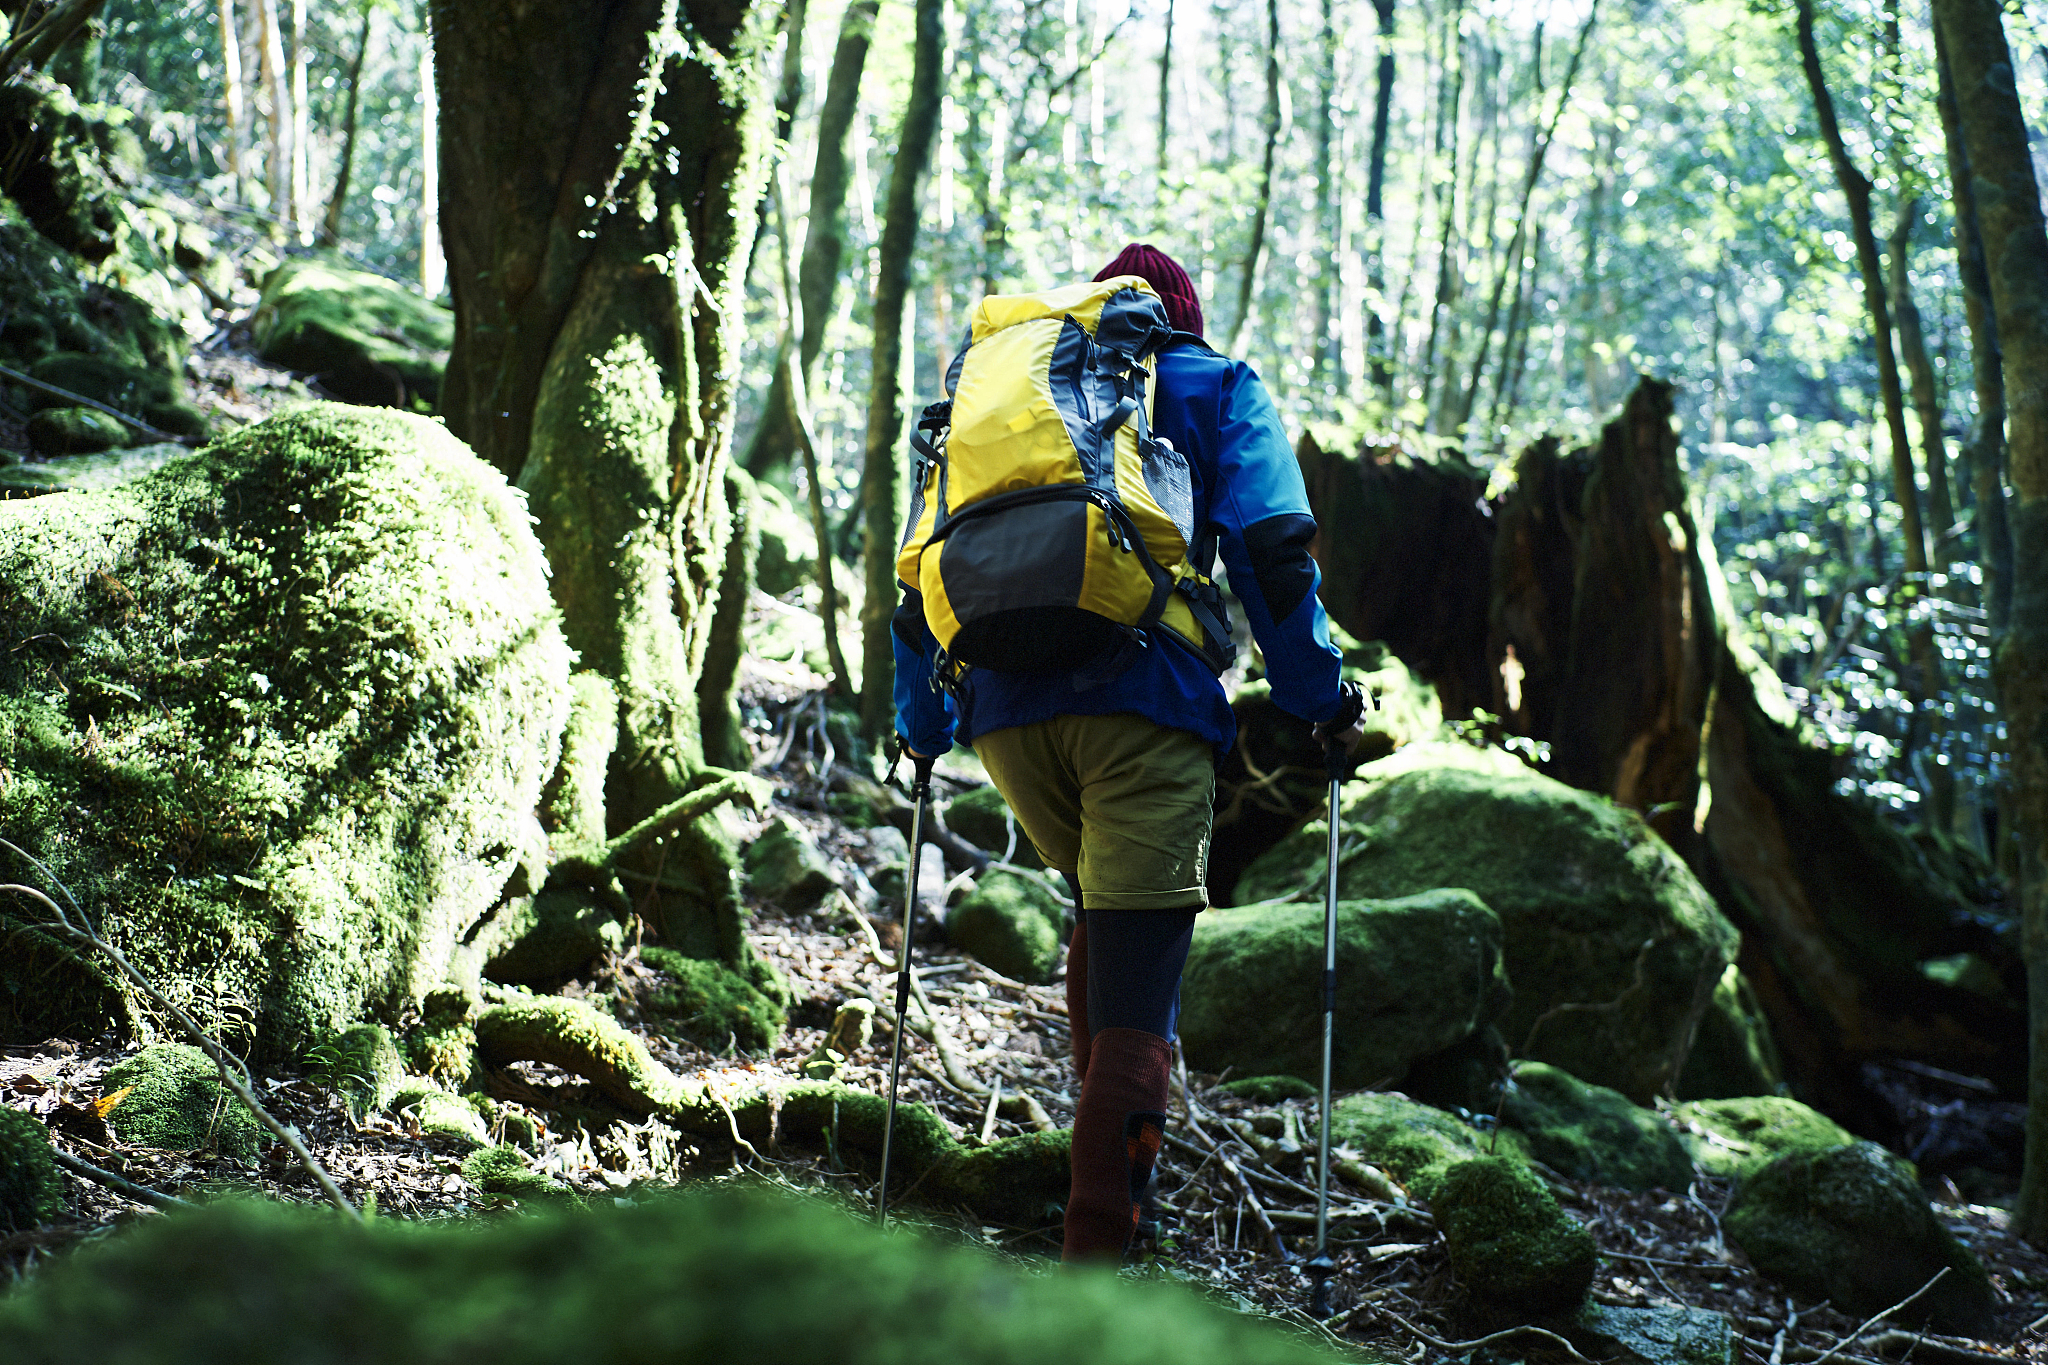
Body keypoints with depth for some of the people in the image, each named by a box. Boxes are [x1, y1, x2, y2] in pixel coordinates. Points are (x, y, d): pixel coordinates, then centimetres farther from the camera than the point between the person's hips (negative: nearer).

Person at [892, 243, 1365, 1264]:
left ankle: (1109, 1132, 18)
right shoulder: (1213, 385, 18)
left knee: (1104, 912, 28)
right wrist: (1316, 698, 6)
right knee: (1135, 969, -6)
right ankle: (1095, 1256, -13)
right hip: (1143, 698, -4)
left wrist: (921, 723, 29)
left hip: (1003, 705, 4)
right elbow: (1268, 544, 2)